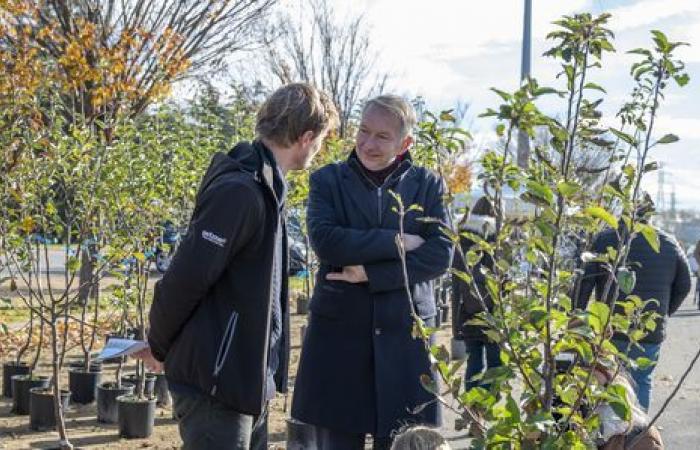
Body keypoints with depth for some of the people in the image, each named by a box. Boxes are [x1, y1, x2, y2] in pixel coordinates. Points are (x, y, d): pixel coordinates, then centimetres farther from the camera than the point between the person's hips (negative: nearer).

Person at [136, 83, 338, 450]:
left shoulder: (265, 187, 10)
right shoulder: (239, 191, -22)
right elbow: (185, 278, -20)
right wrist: (158, 348, -6)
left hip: (248, 378, 9)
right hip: (216, 381, -9)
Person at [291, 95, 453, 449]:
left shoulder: (427, 185, 6)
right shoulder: (328, 180, 5)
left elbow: (441, 254, -6)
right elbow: (324, 241, -12)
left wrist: (371, 273, -13)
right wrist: (397, 242, -13)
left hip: (405, 334, 0)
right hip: (339, 333, 0)